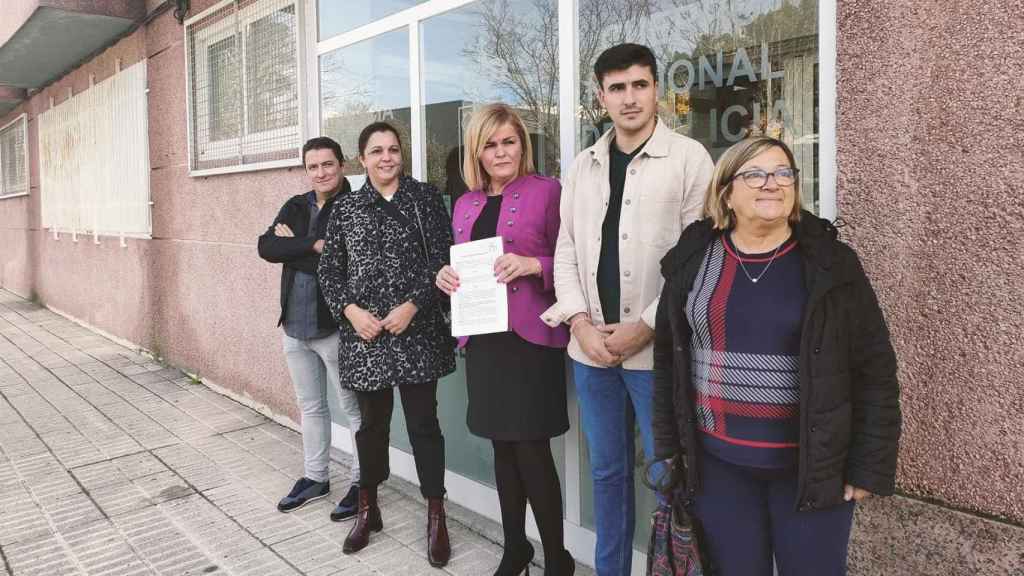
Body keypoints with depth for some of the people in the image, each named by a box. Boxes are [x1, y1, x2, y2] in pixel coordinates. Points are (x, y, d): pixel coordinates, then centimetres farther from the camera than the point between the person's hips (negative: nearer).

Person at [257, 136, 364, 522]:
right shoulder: (295, 207, 10)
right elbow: (265, 247, -5)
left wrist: (293, 244, -9)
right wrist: (313, 245, -18)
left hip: (335, 327, -7)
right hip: (294, 326, 7)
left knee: (353, 408, 4)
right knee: (310, 406, 18)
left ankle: (362, 484, 18)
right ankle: (315, 478, 34)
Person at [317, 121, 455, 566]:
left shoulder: (425, 197, 1)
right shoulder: (345, 208, 8)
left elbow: (443, 259, -5)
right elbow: (329, 270, 8)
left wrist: (412, 306, -14)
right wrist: (350, 310, -8)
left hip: (417, 332, -2)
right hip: (362, 333, 2)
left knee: (423, 423, 3)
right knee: (371, 423, 13)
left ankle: (436, 516, 17)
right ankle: (367, 509, 31)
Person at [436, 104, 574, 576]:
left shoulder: (547, 191, -4)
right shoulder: (465, 204, 14)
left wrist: (533, 265, -22)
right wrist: (446, 277, -1)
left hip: (530, 337, -6)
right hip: (482, 338, 6)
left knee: (532, 450, -2)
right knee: (502, 446, 14)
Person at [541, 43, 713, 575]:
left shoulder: (689, 158, -3)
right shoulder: (583, 166, 11)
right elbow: (566, 251, 9)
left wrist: (646, 328, -13)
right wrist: (581, 323, -4)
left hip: (657, 349, -4)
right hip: (590, 349, 5)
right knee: (606, 471, 16)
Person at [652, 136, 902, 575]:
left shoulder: (830, 263, -5)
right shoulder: (693, 259, 0)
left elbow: (875, 371, -3)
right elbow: (668, 359, 6)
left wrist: (869, 468, -5)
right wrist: (668, 445, 5)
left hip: (811, 463, -1)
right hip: (718, 461, 2)